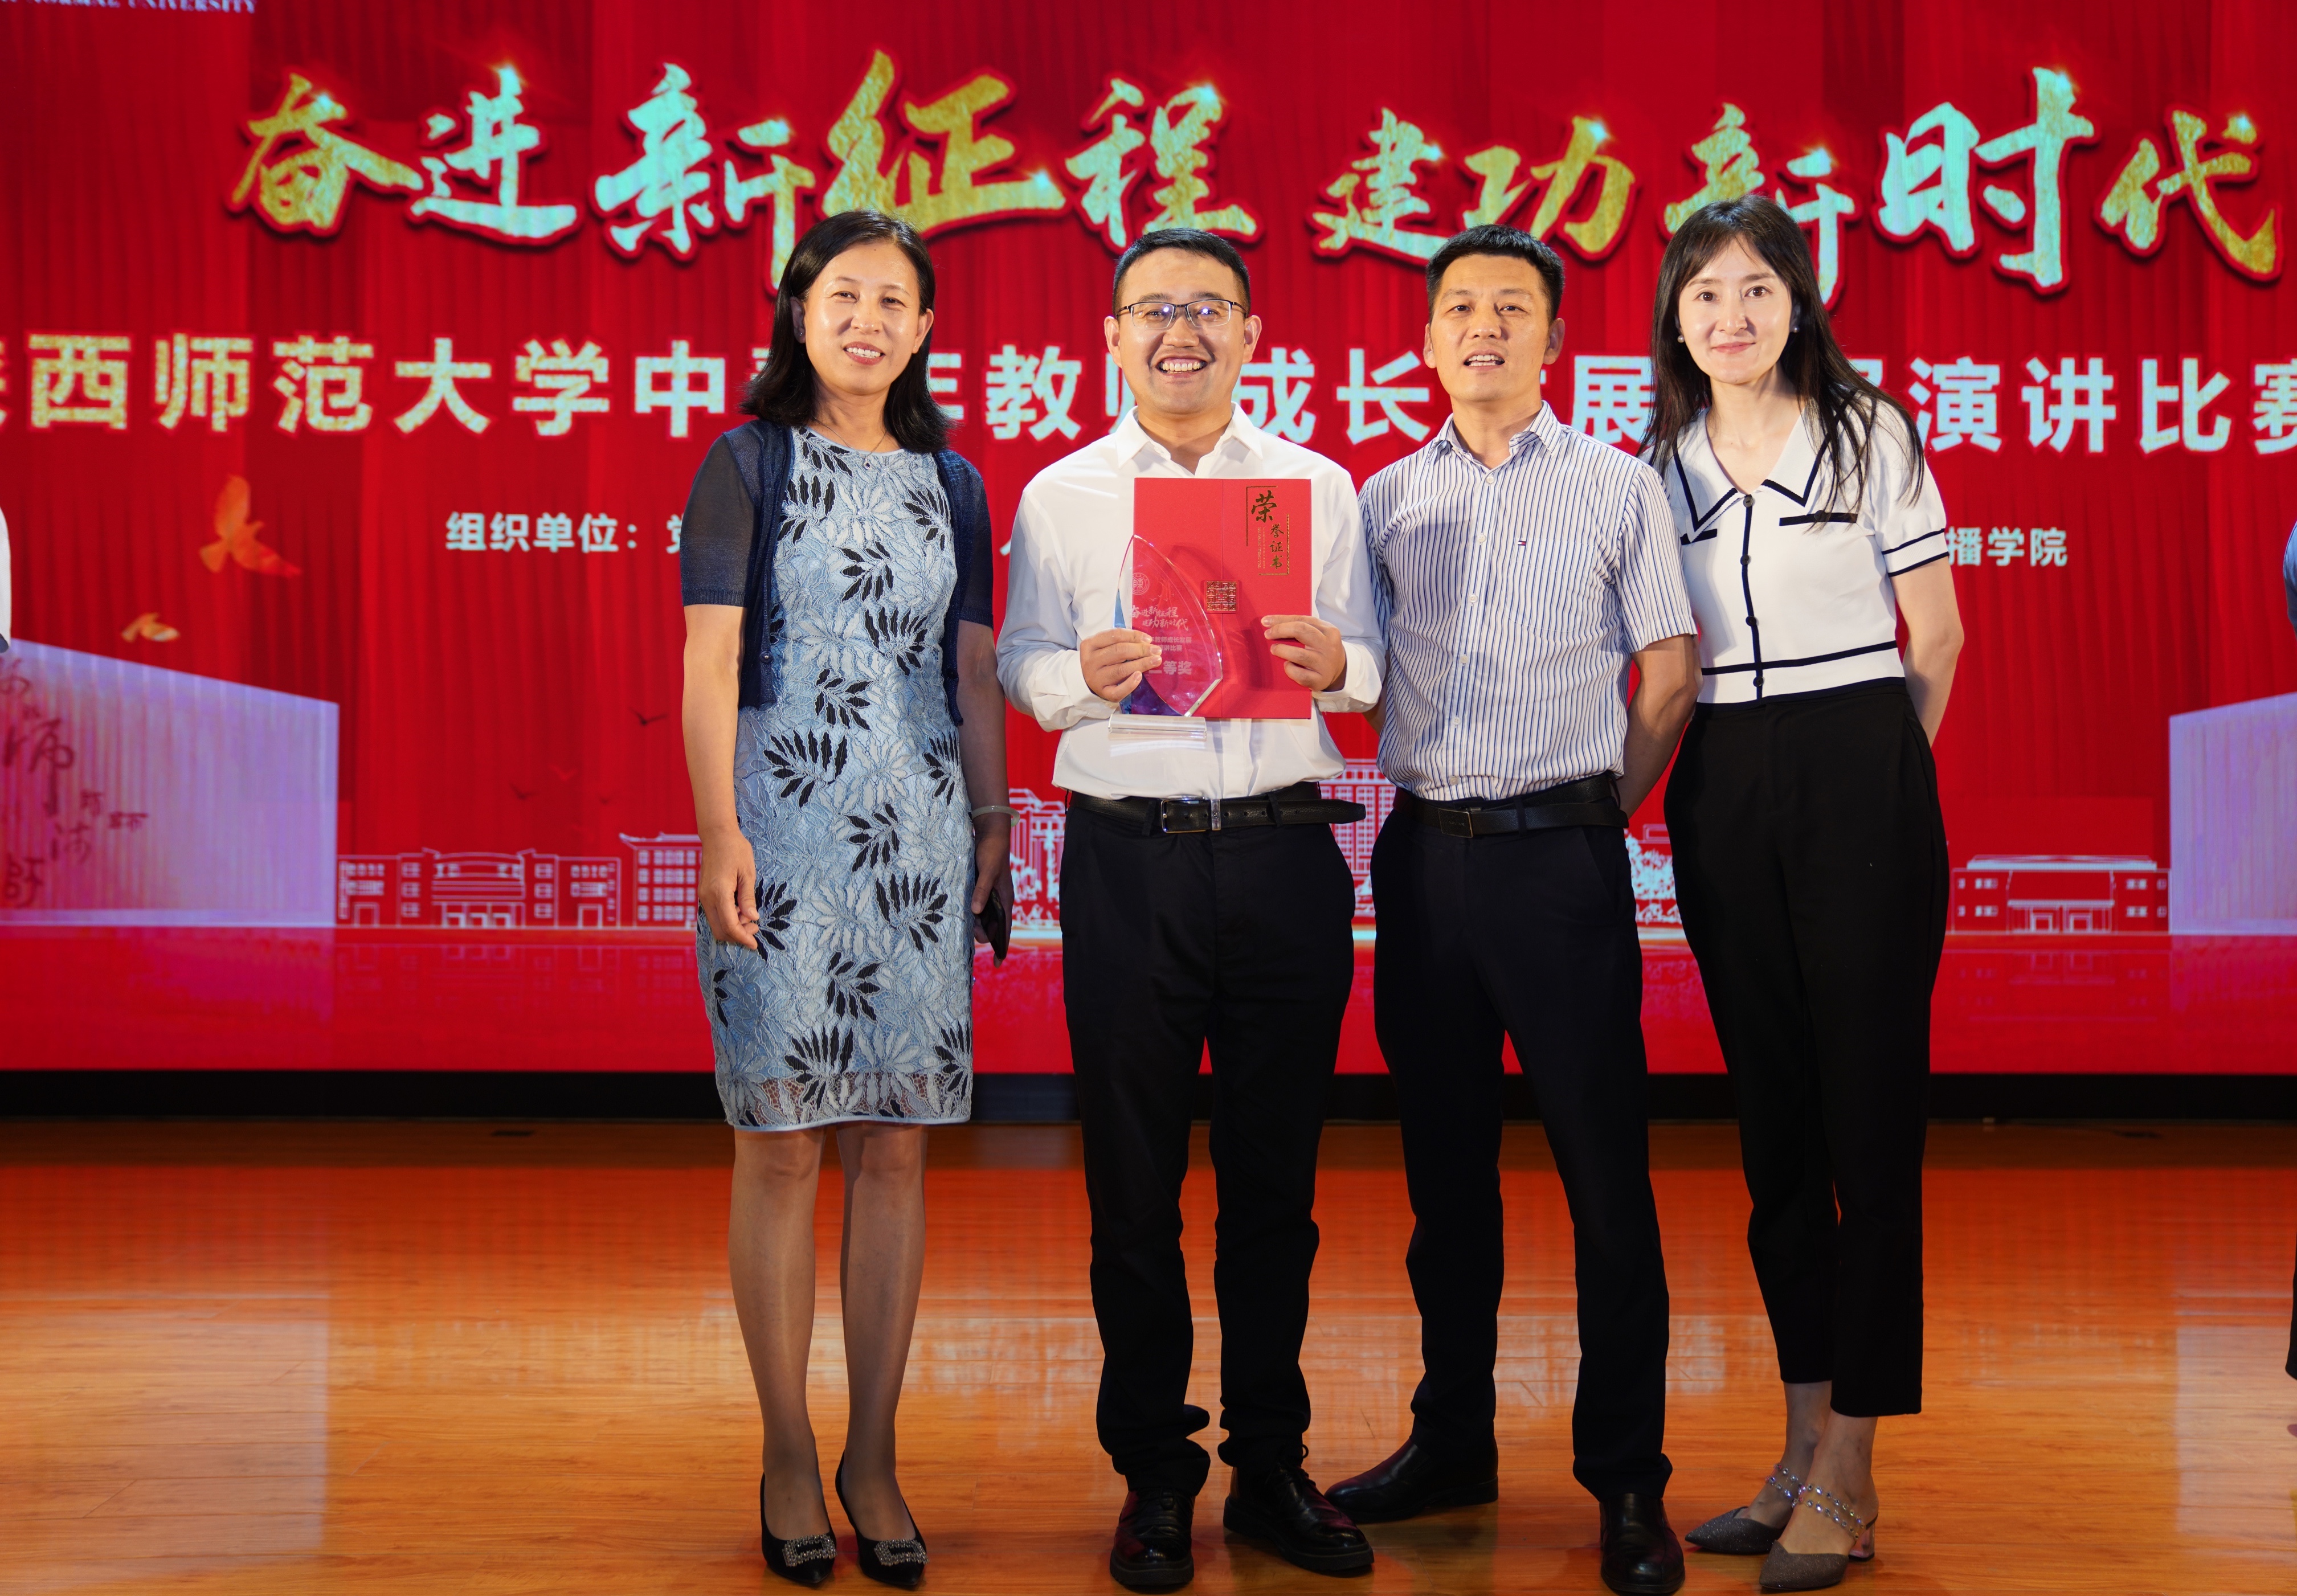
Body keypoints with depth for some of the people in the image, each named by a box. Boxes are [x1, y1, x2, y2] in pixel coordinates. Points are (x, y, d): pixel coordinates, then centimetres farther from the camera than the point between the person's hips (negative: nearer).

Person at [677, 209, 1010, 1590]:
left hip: (918, 837, 3)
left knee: (897, 1149, 5)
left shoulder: (953, 484, 14)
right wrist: (719, 831, -12)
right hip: (780, 830, -3)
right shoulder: (748, 465, 3)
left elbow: (974, 672, 16)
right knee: (781, 1146, 0)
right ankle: (790, 1458, 12)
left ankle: (874, 1457, 15)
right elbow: (710, 660, -3)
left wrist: (995, 823, 11)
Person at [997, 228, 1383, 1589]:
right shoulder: (1059, 496, 9)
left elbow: (1374, 665, 9)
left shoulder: (1321, 487, 11)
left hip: (1286, 853, 1)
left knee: (1276, 1171, 6)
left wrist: (1334, 664, -13)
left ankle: (1272, 1463, 19)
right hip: (1129, 862, -1)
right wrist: (1082, 674, -15)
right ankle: (1155, 1476, 16)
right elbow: (1018, 666, 6)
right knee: (1134, 1179, 4)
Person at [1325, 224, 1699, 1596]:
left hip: (1562, 857, -3)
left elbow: (1670, 677, 5)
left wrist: (1600, 812, 5)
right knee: (1445, 1165, 10)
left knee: (1606, 1168, -2)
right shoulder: (1387, 499, 11)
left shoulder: (1619, 486, 4)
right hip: (1425, 854, 3)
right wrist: (1428, 807, 3)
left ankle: (1628, 1481, 7)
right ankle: (1454, 1442, 23)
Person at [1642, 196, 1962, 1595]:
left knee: (1871, 1114, -4)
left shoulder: (1870, 432, 0)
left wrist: (1865, 765, 8)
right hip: (1722, 798, 4)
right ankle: (1806, 1445, 17)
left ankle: (1849, 1477, 1)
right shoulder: (1661, 462, 10)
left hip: (1861, 785, -4)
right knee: (1771, 1118, 8)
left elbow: (1935, 637, 4)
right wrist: (1642, 776, 6)